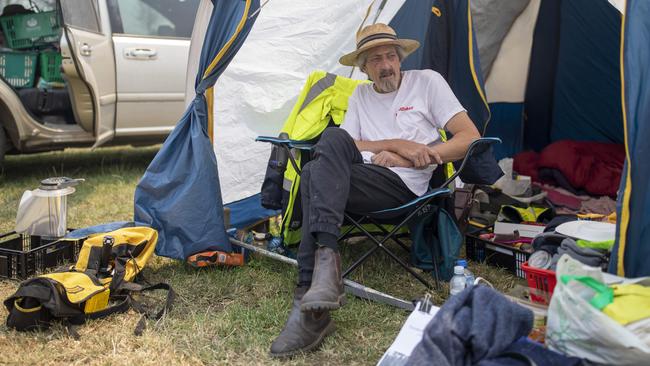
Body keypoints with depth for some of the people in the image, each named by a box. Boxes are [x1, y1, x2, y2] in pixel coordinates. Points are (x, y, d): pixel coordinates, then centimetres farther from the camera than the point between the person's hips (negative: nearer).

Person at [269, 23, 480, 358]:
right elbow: (344, 147, 9)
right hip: (364, 181, 5)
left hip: (404, 186, -5)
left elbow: (470, 138, 1)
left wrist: (407, 159, -5)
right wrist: (395, 145, -5)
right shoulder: (360, 95, 23)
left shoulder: (427, 81, 9)